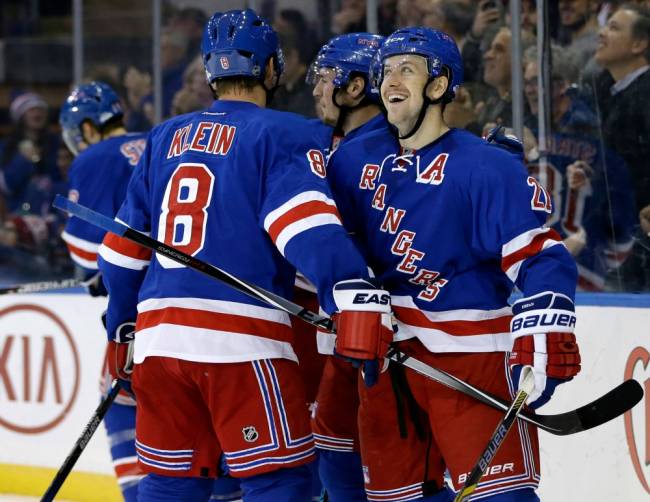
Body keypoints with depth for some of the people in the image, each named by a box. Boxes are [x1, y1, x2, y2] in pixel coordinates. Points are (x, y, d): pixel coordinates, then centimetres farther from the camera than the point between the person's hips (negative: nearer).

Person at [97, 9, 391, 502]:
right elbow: (309, 228, -17)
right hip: (241, 340, -6)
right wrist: (358, 301, -25)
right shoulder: (282, 134, 0)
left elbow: (125, 250, 22)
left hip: (158, 333, 6)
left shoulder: (167, 138, 18)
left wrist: (122, 331, 34)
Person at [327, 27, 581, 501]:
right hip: (386, 352, 6)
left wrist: (544, 335, -27)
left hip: (472, 354, -6)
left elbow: (540, 255, -16)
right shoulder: (356, 160, 7)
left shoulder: (485, 166, -11)